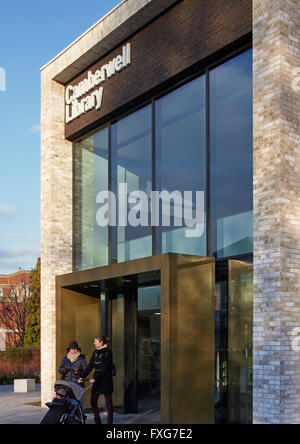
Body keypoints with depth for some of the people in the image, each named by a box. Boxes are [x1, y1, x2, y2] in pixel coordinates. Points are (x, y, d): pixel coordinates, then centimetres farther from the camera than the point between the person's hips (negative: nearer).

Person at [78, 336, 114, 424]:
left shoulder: (108, 352, -11)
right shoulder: (95, 353, 9)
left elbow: (105, 368, -18)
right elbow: (90, 366, 9)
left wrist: (95, 379, -24)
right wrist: (82, 377, -2)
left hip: (106, 381, -6)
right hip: (96, 381, 7)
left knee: (108, 402, 1)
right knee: (93, 401, 3)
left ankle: (110, 421, 9)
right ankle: (97, 421, 13)